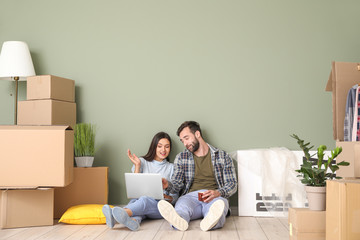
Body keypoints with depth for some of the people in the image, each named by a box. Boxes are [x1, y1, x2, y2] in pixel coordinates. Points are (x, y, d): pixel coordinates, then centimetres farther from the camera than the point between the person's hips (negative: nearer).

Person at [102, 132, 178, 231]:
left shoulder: (171, 168, 18)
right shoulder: (142, 162, 17)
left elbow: (175, 197, 13)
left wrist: (166, 197, -11)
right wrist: (137, 166, 0)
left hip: (161, 205, -2)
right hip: (139, 199, 2)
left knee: (144, 200, -36)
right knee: (134, 201, -36)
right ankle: (133, 221, -70)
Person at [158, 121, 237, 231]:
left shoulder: (223, 156, 12)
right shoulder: (181, 158, 18)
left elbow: (232, 184, 7)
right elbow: (177, 185, 13)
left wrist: (218, 192, -14)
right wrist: (168, 185, -12)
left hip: (215, 197, -1)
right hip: (191, 196, 1)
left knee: (220, 203, -38)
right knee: (182, 203, -36)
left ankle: (211, 220, -69)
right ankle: (178, 220, -68)